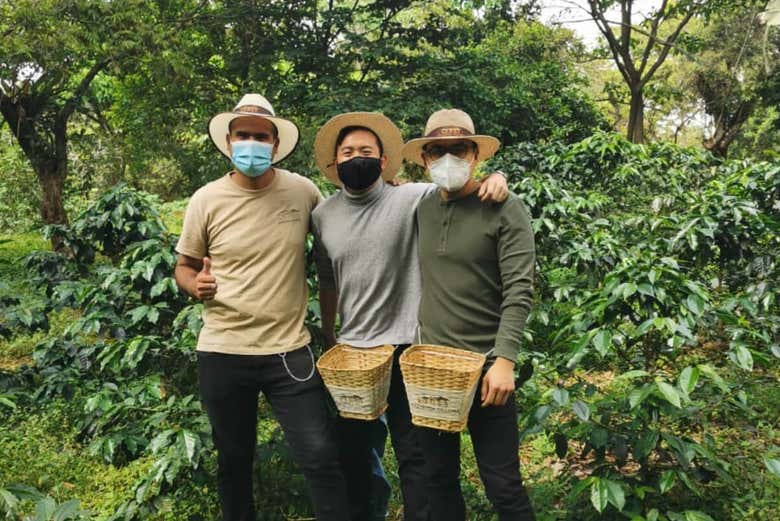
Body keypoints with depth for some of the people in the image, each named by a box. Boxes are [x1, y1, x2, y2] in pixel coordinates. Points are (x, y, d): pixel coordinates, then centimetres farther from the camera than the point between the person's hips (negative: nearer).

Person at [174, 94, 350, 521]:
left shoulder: (303, 192, -3)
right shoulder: (206, 200, -3)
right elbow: (184, 265, 8)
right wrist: (194, 285, -14)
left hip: (289, 350, -1)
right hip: (222, 353, 1)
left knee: (321, 458, -3)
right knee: (233, 460, 17)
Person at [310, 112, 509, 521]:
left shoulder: (412, 199, -9)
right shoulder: (322, 216, 4)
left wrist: (495, 176, -28)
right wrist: (328, 338, 18)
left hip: (407, 348, -4)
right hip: (351, 351, 4)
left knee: (413, 453, 7)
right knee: (351, 450, 19)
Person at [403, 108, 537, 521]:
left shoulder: (505, 209, -7)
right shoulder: (421, 208, 8)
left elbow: (518, 293, -14)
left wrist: (505, 360, -21)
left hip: (485, 367, -5)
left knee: (502, 485, 4)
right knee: (438, 478, 16)